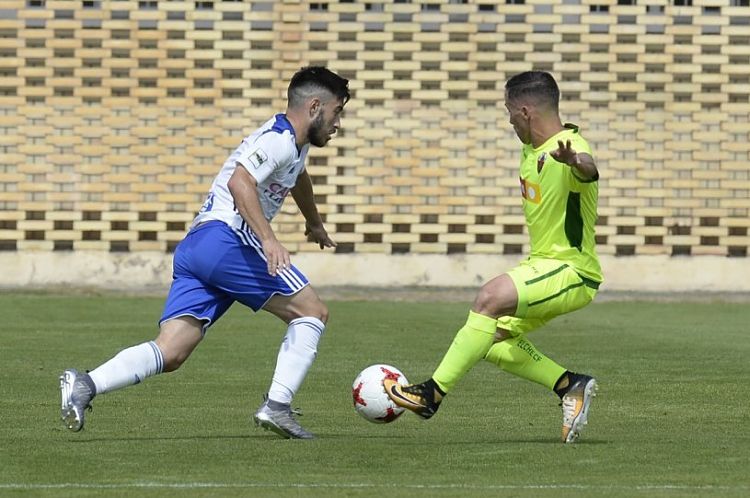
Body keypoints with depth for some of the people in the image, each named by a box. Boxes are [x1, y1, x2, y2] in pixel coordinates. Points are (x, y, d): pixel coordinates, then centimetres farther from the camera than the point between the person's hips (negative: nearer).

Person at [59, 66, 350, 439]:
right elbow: (240, 181, -22)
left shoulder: (293, 141, 27)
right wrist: (268, 238, -32)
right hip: (225, 237, -9)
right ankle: (277, 406, -9)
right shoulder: (279, 139, -4)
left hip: (193, 247, 9)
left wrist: (314, 223, 69)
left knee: (169, 354, -6)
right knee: (312, 312, 0)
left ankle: (86, 385, -24)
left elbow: (298, 177, 52)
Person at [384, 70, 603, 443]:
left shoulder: (570, 149, -21)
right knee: (491, 341, 7)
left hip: (572, 273, -11)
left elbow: (589, 171, -46)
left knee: (491, 297, -30)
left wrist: (576, 162, -68)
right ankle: (570, 387, 7)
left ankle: (433, 392, -27)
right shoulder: (531, 149, 10)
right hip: (542, 263, 11)